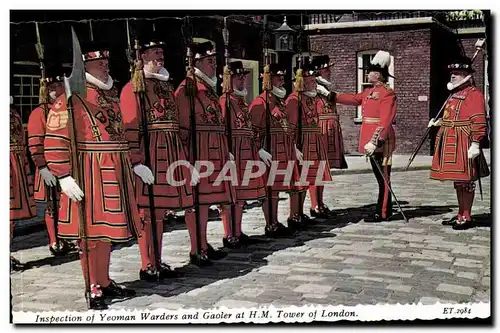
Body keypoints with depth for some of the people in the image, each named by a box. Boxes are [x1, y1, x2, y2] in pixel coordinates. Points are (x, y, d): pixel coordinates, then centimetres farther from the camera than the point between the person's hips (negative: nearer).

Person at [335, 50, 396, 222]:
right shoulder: (369, 91, 15)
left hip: (380, 141, -9)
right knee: (380, 175, 14)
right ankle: (385, 209, 23)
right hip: (372, 140, 9)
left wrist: (376, 141, -26)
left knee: (383, 176, -3)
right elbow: (353, 99, 24)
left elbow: (385, 121, -21)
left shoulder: (387, 93, -13)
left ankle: (382, 213, 2)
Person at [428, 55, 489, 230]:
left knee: (466, 181, -1)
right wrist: (438, 122, 17)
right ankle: (460, 215, 25)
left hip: (463, 144, -9)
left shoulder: (474, 94, -10)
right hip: (450, 144, 9)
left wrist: (475, 144, -22)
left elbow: (479, 121, -17)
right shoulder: (454, 94, 17)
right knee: (457, 181, 15)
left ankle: (466, 217, 7)